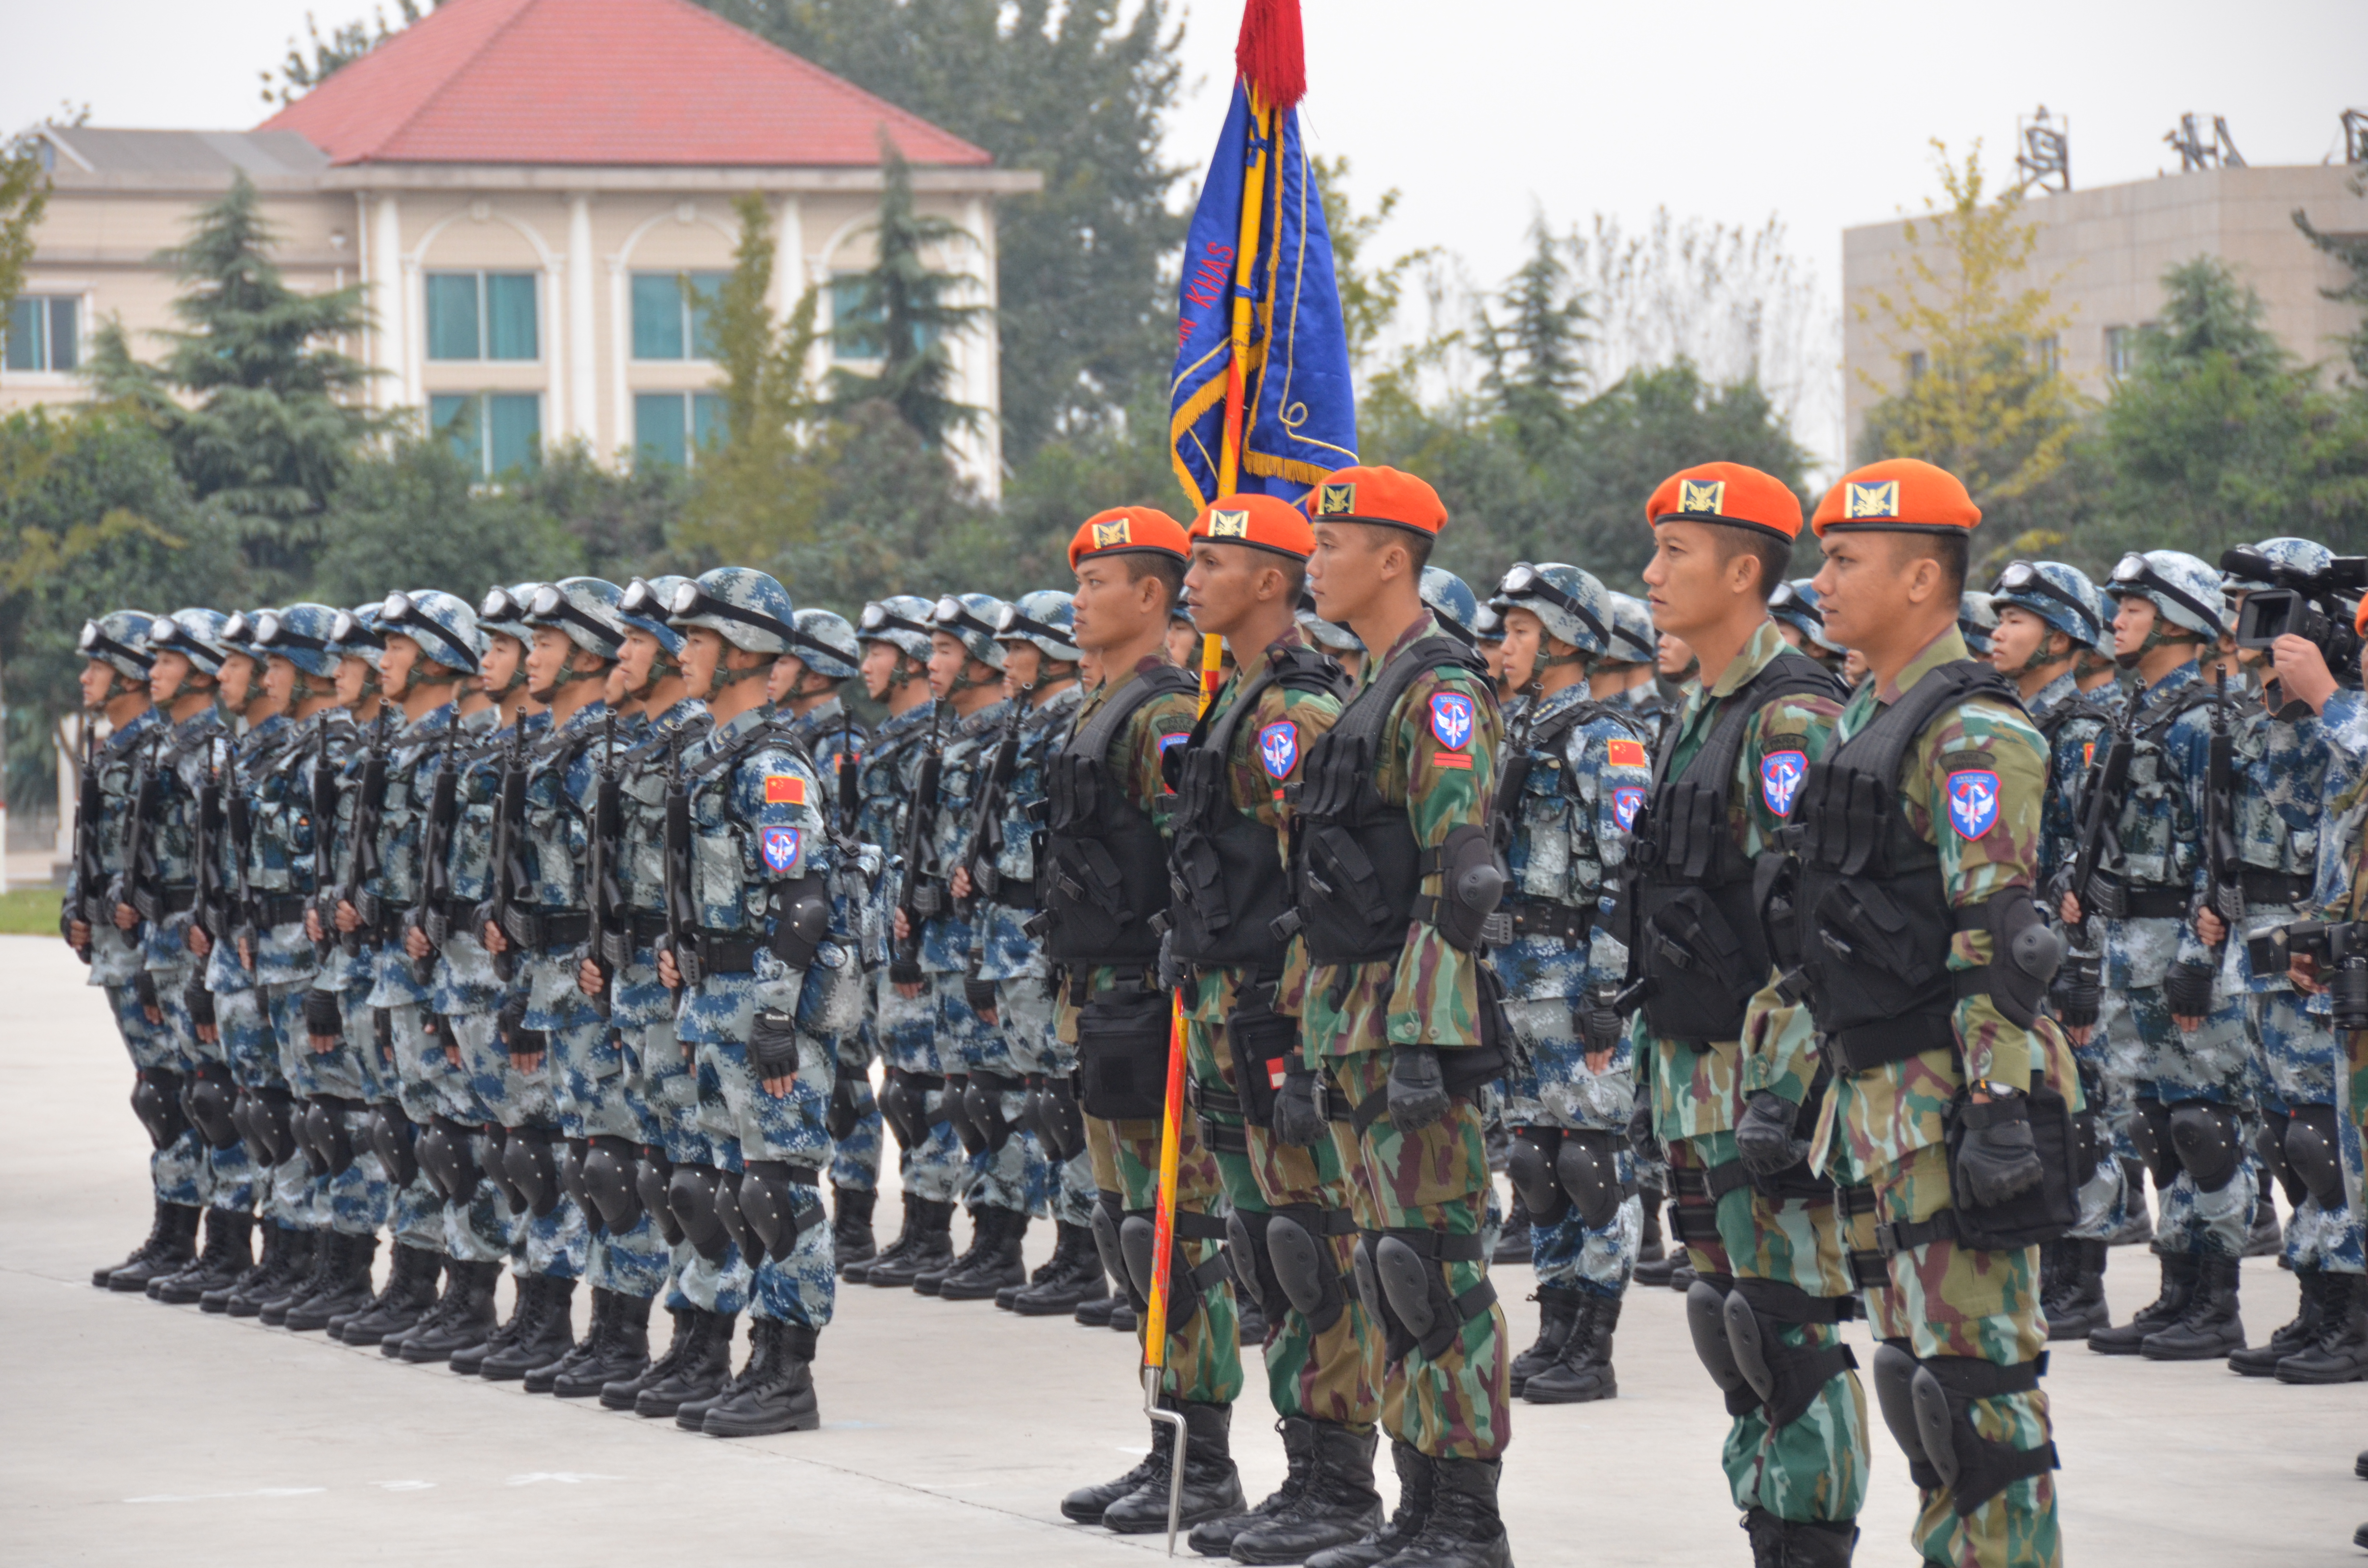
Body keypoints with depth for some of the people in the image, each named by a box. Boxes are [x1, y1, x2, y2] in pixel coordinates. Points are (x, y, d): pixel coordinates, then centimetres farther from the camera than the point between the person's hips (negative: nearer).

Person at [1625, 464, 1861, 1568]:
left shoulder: (1791, 719, -14)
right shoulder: (1696, 719, 17)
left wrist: (1782, 1090, -24)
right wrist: (1656, 1077, 22)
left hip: (1767, 1068, -10)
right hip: (1696, 1070, 10)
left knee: (1791, 1328, -7)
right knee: (1732, 1322, 12)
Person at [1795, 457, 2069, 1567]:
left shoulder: (1970, 733, -13)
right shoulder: (1867, 719, 17)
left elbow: (2000, 941, -20)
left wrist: (1999, 1112, -25)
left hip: (1949, 1096, -10)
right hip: (1879, 1093, 10)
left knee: (1977, 1374, -9)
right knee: (1915, 1371, 13)